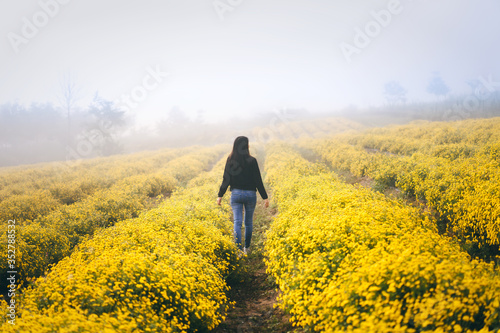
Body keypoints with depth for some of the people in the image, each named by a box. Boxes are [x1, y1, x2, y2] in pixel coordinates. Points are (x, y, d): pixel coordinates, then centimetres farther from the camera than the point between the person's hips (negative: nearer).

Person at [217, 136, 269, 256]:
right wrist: (265, 197, -2)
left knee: (237, 222, 0)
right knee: (248, 222, 15)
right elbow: (258, 180, -8)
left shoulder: (230, 160, -3)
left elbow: (226, 180, -1)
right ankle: (246, 248, 27)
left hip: (236, 194, 1)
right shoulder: (252, 161, -9)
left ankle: (239, 250, -10)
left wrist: (220, 195, 9)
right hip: (250, 194, -1)